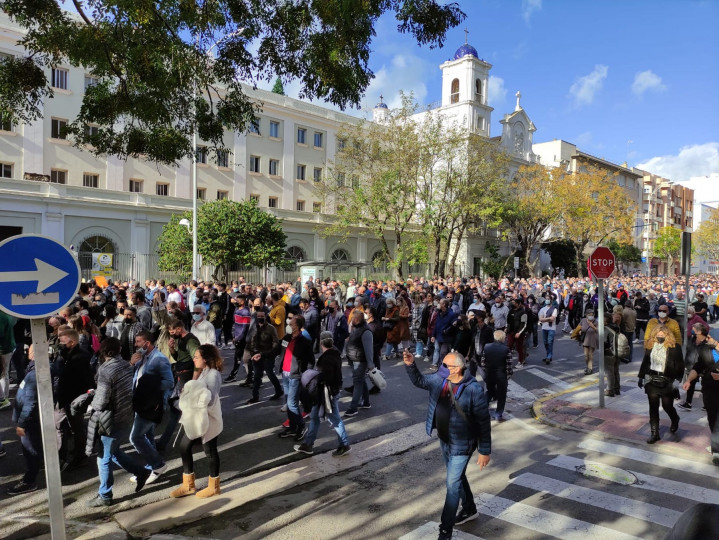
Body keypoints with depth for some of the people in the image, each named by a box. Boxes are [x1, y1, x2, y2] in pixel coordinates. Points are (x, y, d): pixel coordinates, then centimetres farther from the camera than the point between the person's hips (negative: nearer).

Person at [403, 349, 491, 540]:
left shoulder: (474, 389, -25)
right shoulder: (440, 381, -6)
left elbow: (484, 422, -19)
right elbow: (419, 380, 11)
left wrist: (485, 451, -15)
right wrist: (410, 365, -7)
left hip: (462, 444, -7)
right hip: (444, 441, 7)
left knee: (452, 483, 0)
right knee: (458, 477, 24)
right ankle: (469, 510, 48)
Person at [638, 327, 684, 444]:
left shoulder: (674, 347, -6)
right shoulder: (651, 346, 5)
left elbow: (680, 365, -7)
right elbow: (645, 362, 12)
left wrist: (677, 380, -15)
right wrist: (641, 377, 13)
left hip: (667, 382, -3)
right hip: (651, 380, 3)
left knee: (667, 406, 5)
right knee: (653, 406, 1)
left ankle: (675, 420, 41)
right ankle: (654, 433, 8)